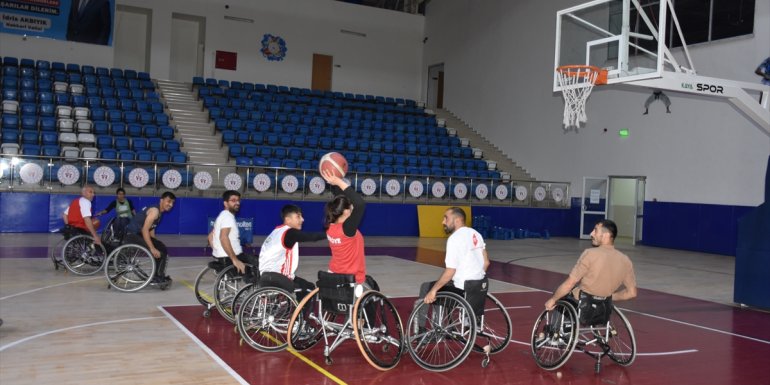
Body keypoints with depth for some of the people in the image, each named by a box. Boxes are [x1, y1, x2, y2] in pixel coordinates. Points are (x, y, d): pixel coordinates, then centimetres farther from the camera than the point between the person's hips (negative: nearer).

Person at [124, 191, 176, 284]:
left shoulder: (159, 212, 12)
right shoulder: (154, 211, -18)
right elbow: (145, 230, -26)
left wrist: (155, 243, 18)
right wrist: (152, 248, -28)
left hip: (139, 234, 10)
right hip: (131, 235, -10)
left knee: (163, 249, 12)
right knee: (157, 253, -20)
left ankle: (159, 275, 19)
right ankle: (156, 277, -4)